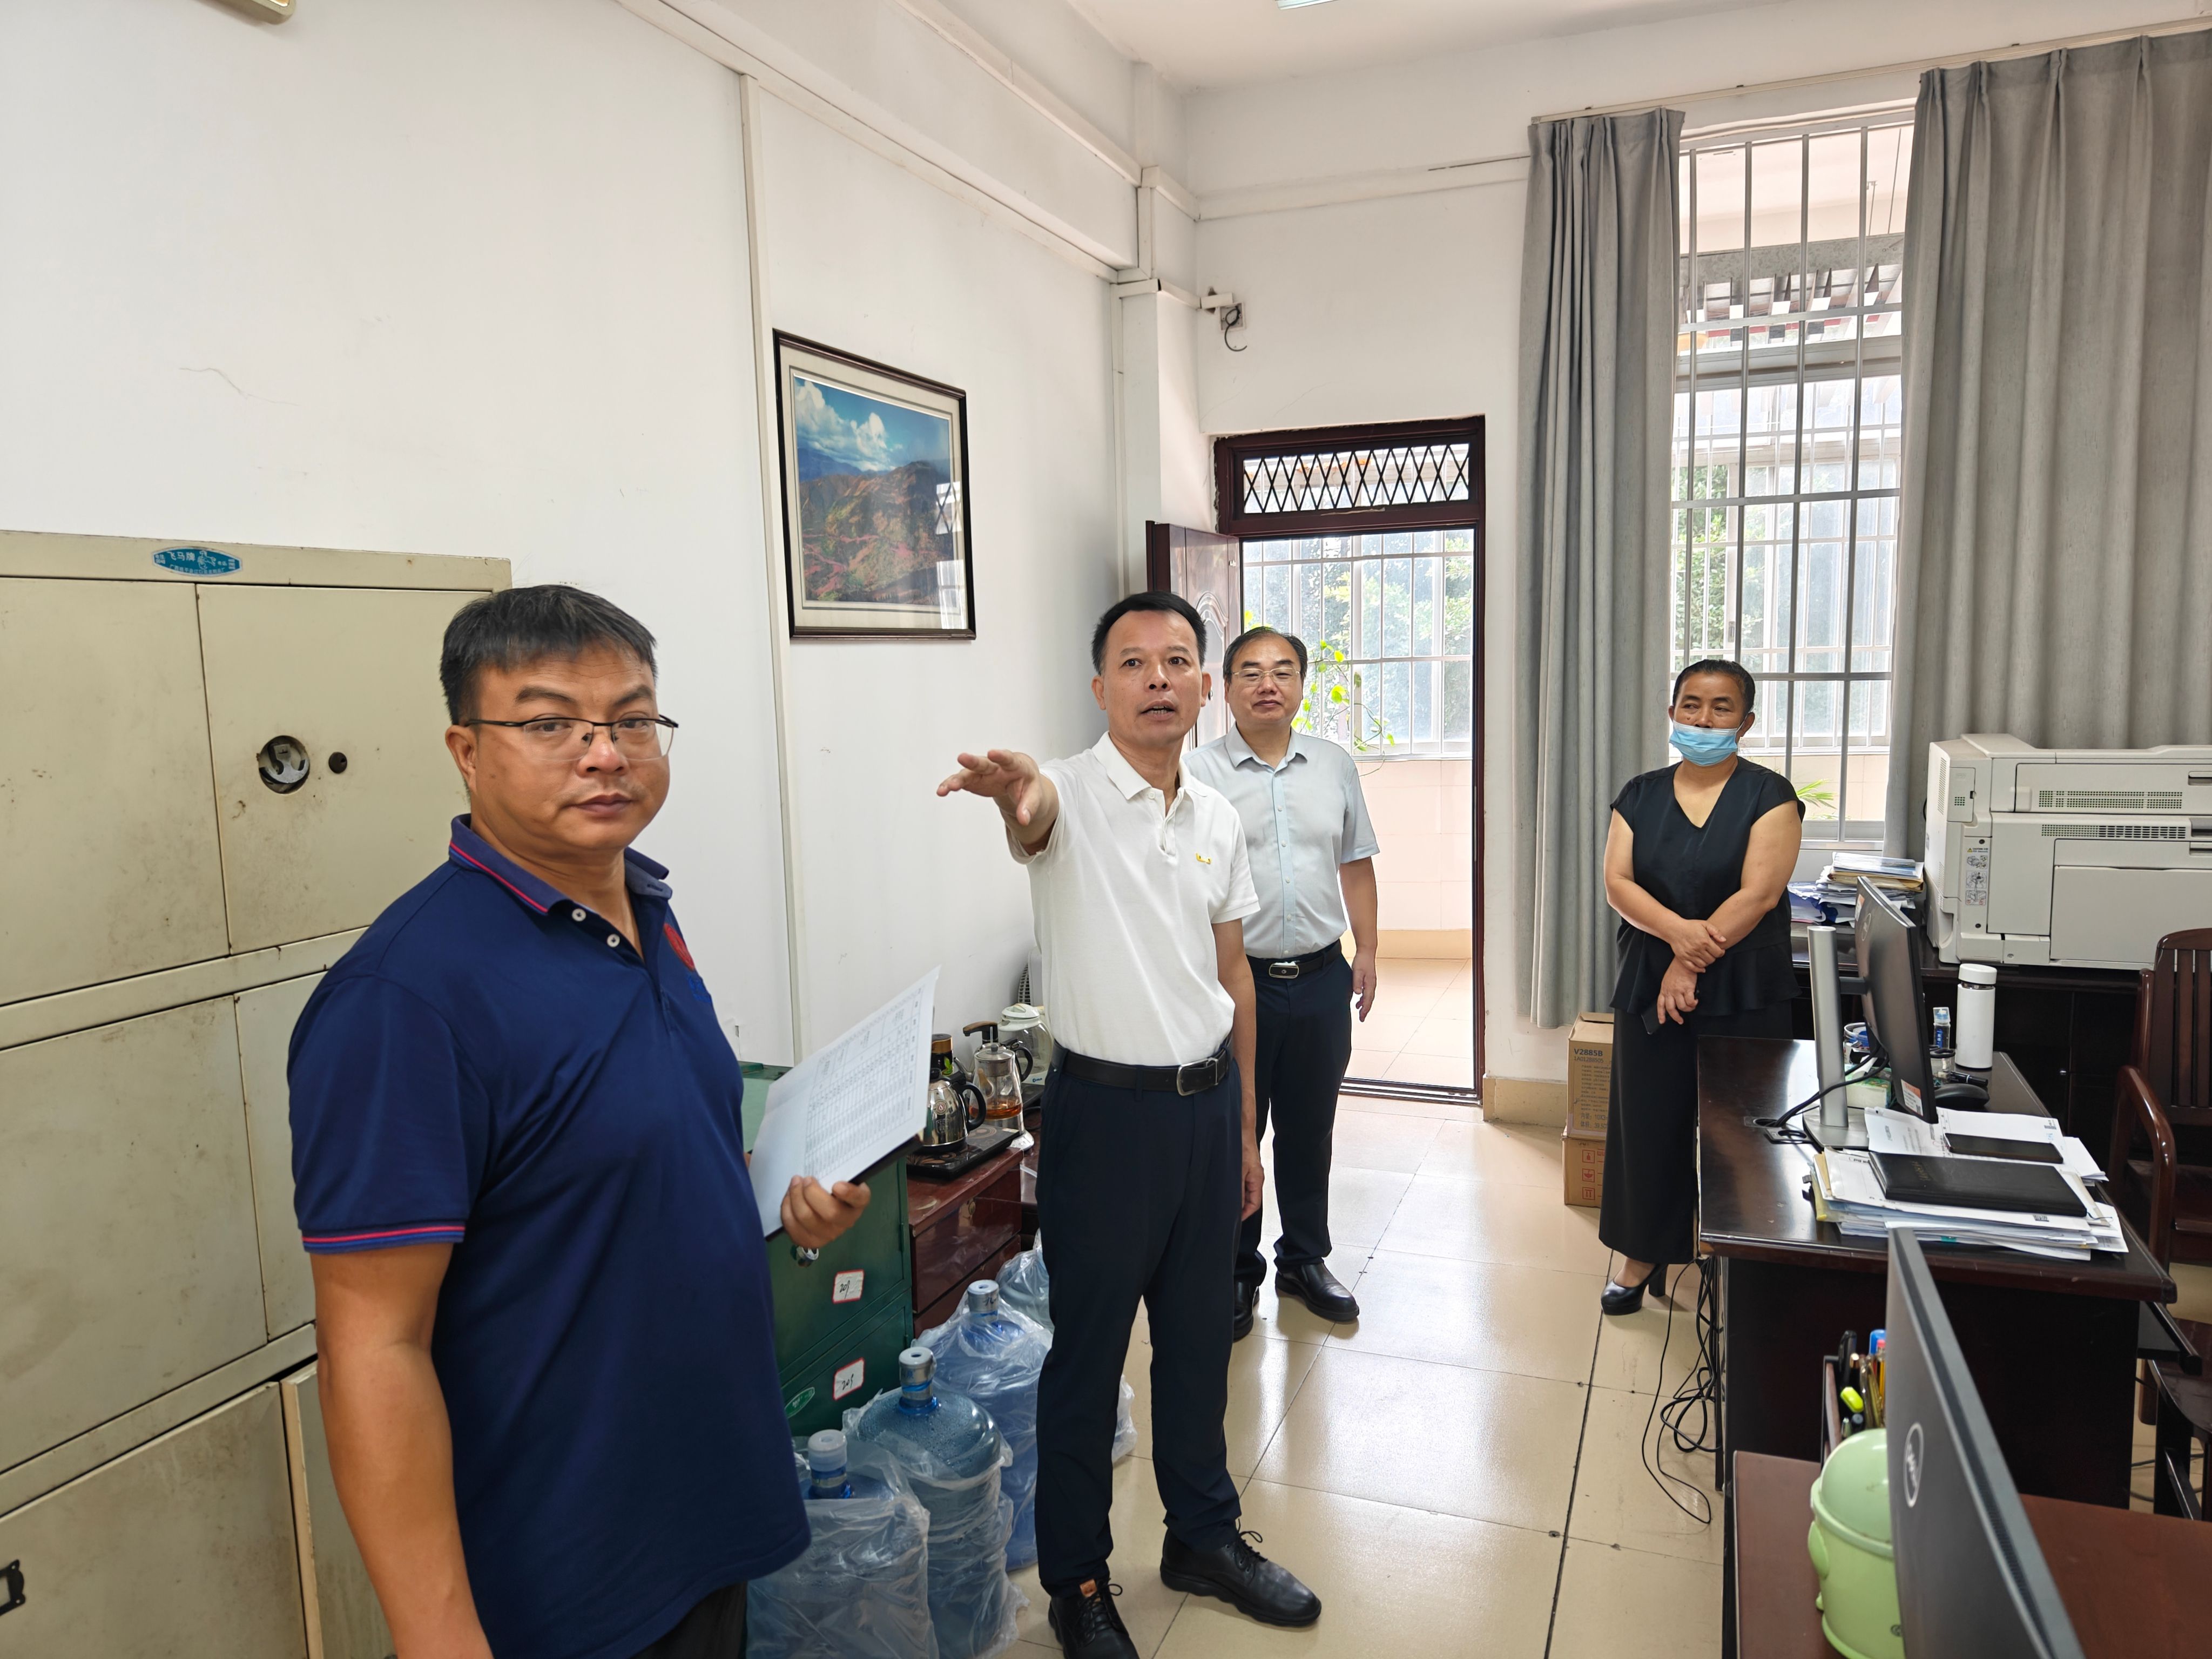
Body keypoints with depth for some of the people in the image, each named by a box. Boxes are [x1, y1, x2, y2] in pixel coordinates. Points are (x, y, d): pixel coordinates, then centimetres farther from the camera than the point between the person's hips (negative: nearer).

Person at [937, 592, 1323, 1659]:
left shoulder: (1218, 818, 7)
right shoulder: (1072, 795, -11)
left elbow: (1232, 973, 12)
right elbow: (1037, 816, -37)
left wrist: (1244, 1125, 14)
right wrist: (1015, 795, -63)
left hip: (1208, 1101, 5)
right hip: (1106, 1106, -5)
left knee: (1198, 1336, 19)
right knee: (1088, 1349, 8)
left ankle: (1204, 1536, 40)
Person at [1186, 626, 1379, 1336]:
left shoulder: (1334, 765, 7)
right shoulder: (1201, 774, -7)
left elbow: (1356, 864, 13)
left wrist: (1366, 950, 10)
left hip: (1322, 978, 4)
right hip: (1238, 980, -3)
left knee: (1310, 1129, 16)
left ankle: (1305, 1258, 34)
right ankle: (1235, 1270, 26)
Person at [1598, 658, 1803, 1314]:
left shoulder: (1769, 796, -4)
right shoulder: (1641, 795, 6)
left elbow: (1758, 894, -14)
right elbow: (1617, 882, -3)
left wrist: (1693, 963, -17)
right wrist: (1675, 930, -21)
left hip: (1741, 994, -3)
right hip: (1648, 988, 3)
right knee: (1647, 1119, 9)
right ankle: (1643, 1254, 24)